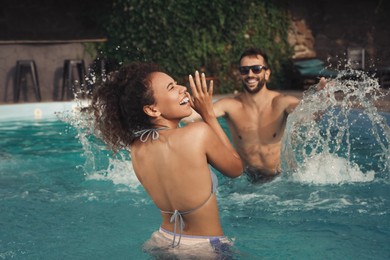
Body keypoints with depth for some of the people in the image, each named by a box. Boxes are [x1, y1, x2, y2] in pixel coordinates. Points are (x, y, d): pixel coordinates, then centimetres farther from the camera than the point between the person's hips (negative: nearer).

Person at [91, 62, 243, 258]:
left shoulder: (136, 149, -9)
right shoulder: (199, 132, -26)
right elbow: (235, 169, -7)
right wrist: (209, 115, -6)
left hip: (162, 243, 5)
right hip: (204, 249, -5)